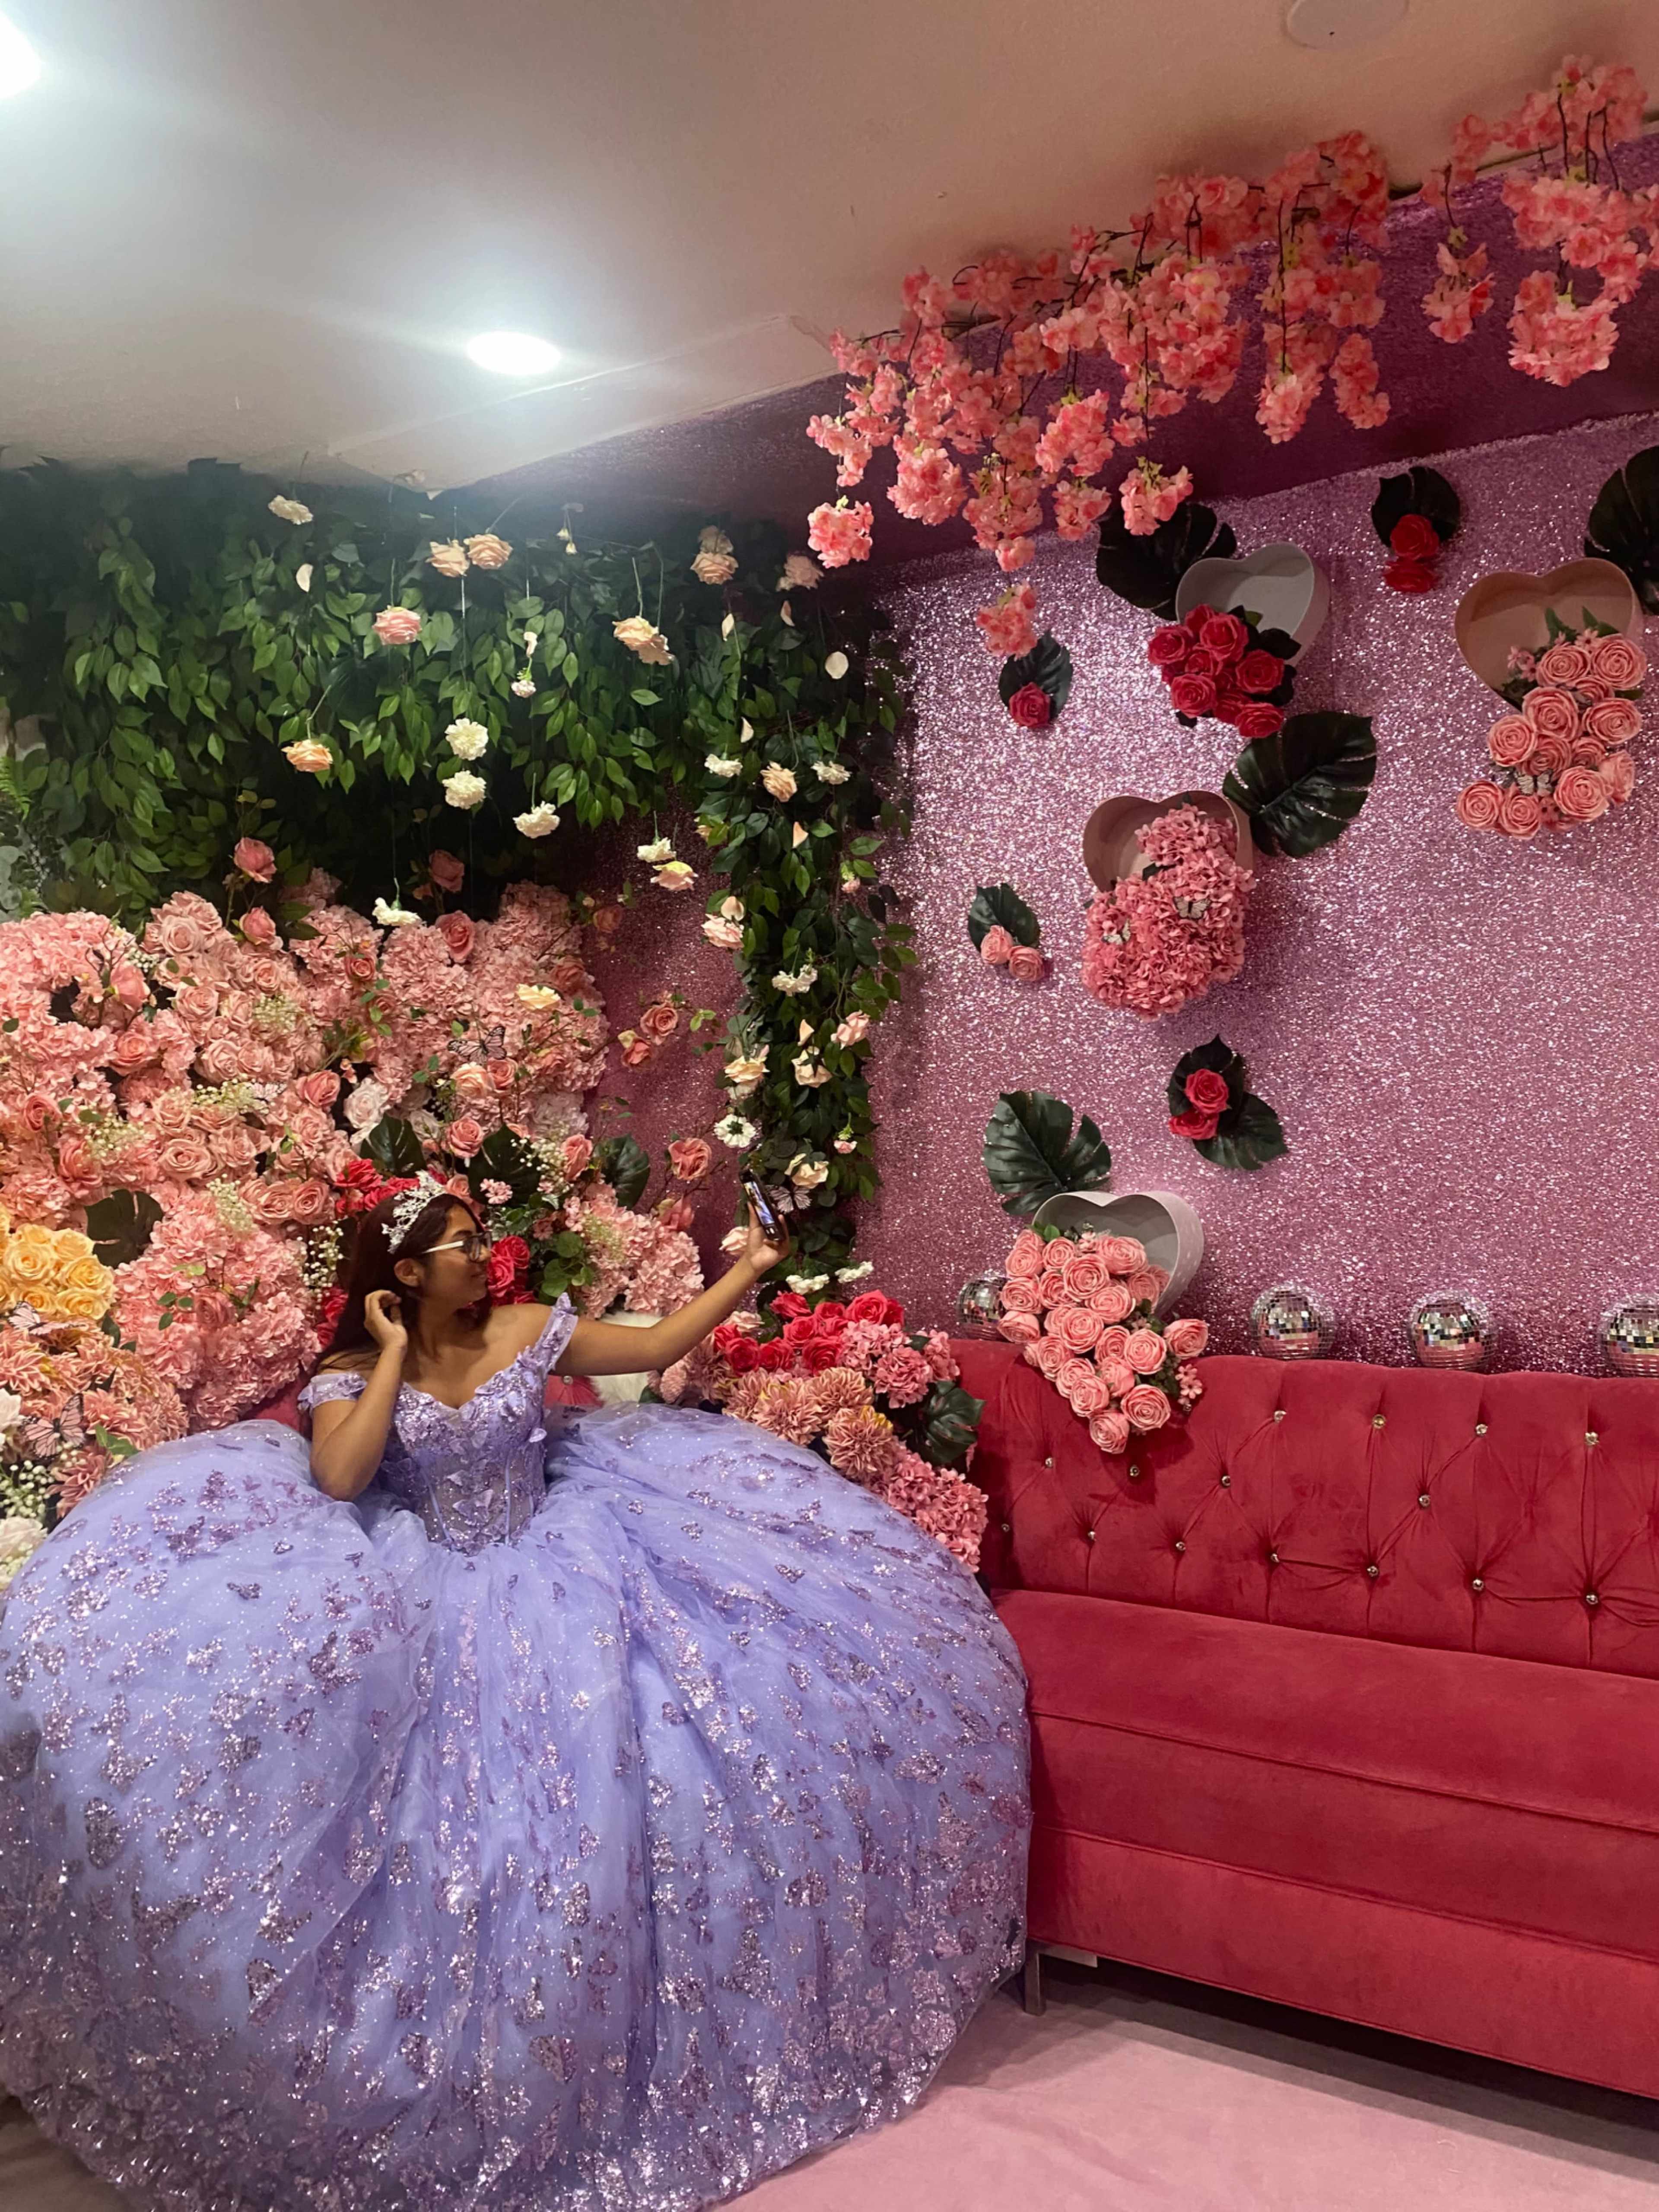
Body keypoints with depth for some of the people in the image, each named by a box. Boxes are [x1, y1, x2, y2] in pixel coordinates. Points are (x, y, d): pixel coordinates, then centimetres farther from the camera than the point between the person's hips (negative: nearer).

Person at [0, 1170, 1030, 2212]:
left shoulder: (531, 1330, -2)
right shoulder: (353, 1373, -6)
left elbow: (656, 1346, 4)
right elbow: (338, 1480, -24)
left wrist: (750, 1269, 2)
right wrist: (395, 1354, -19)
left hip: (551, 1566, 2)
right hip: (428, 1594, -2)